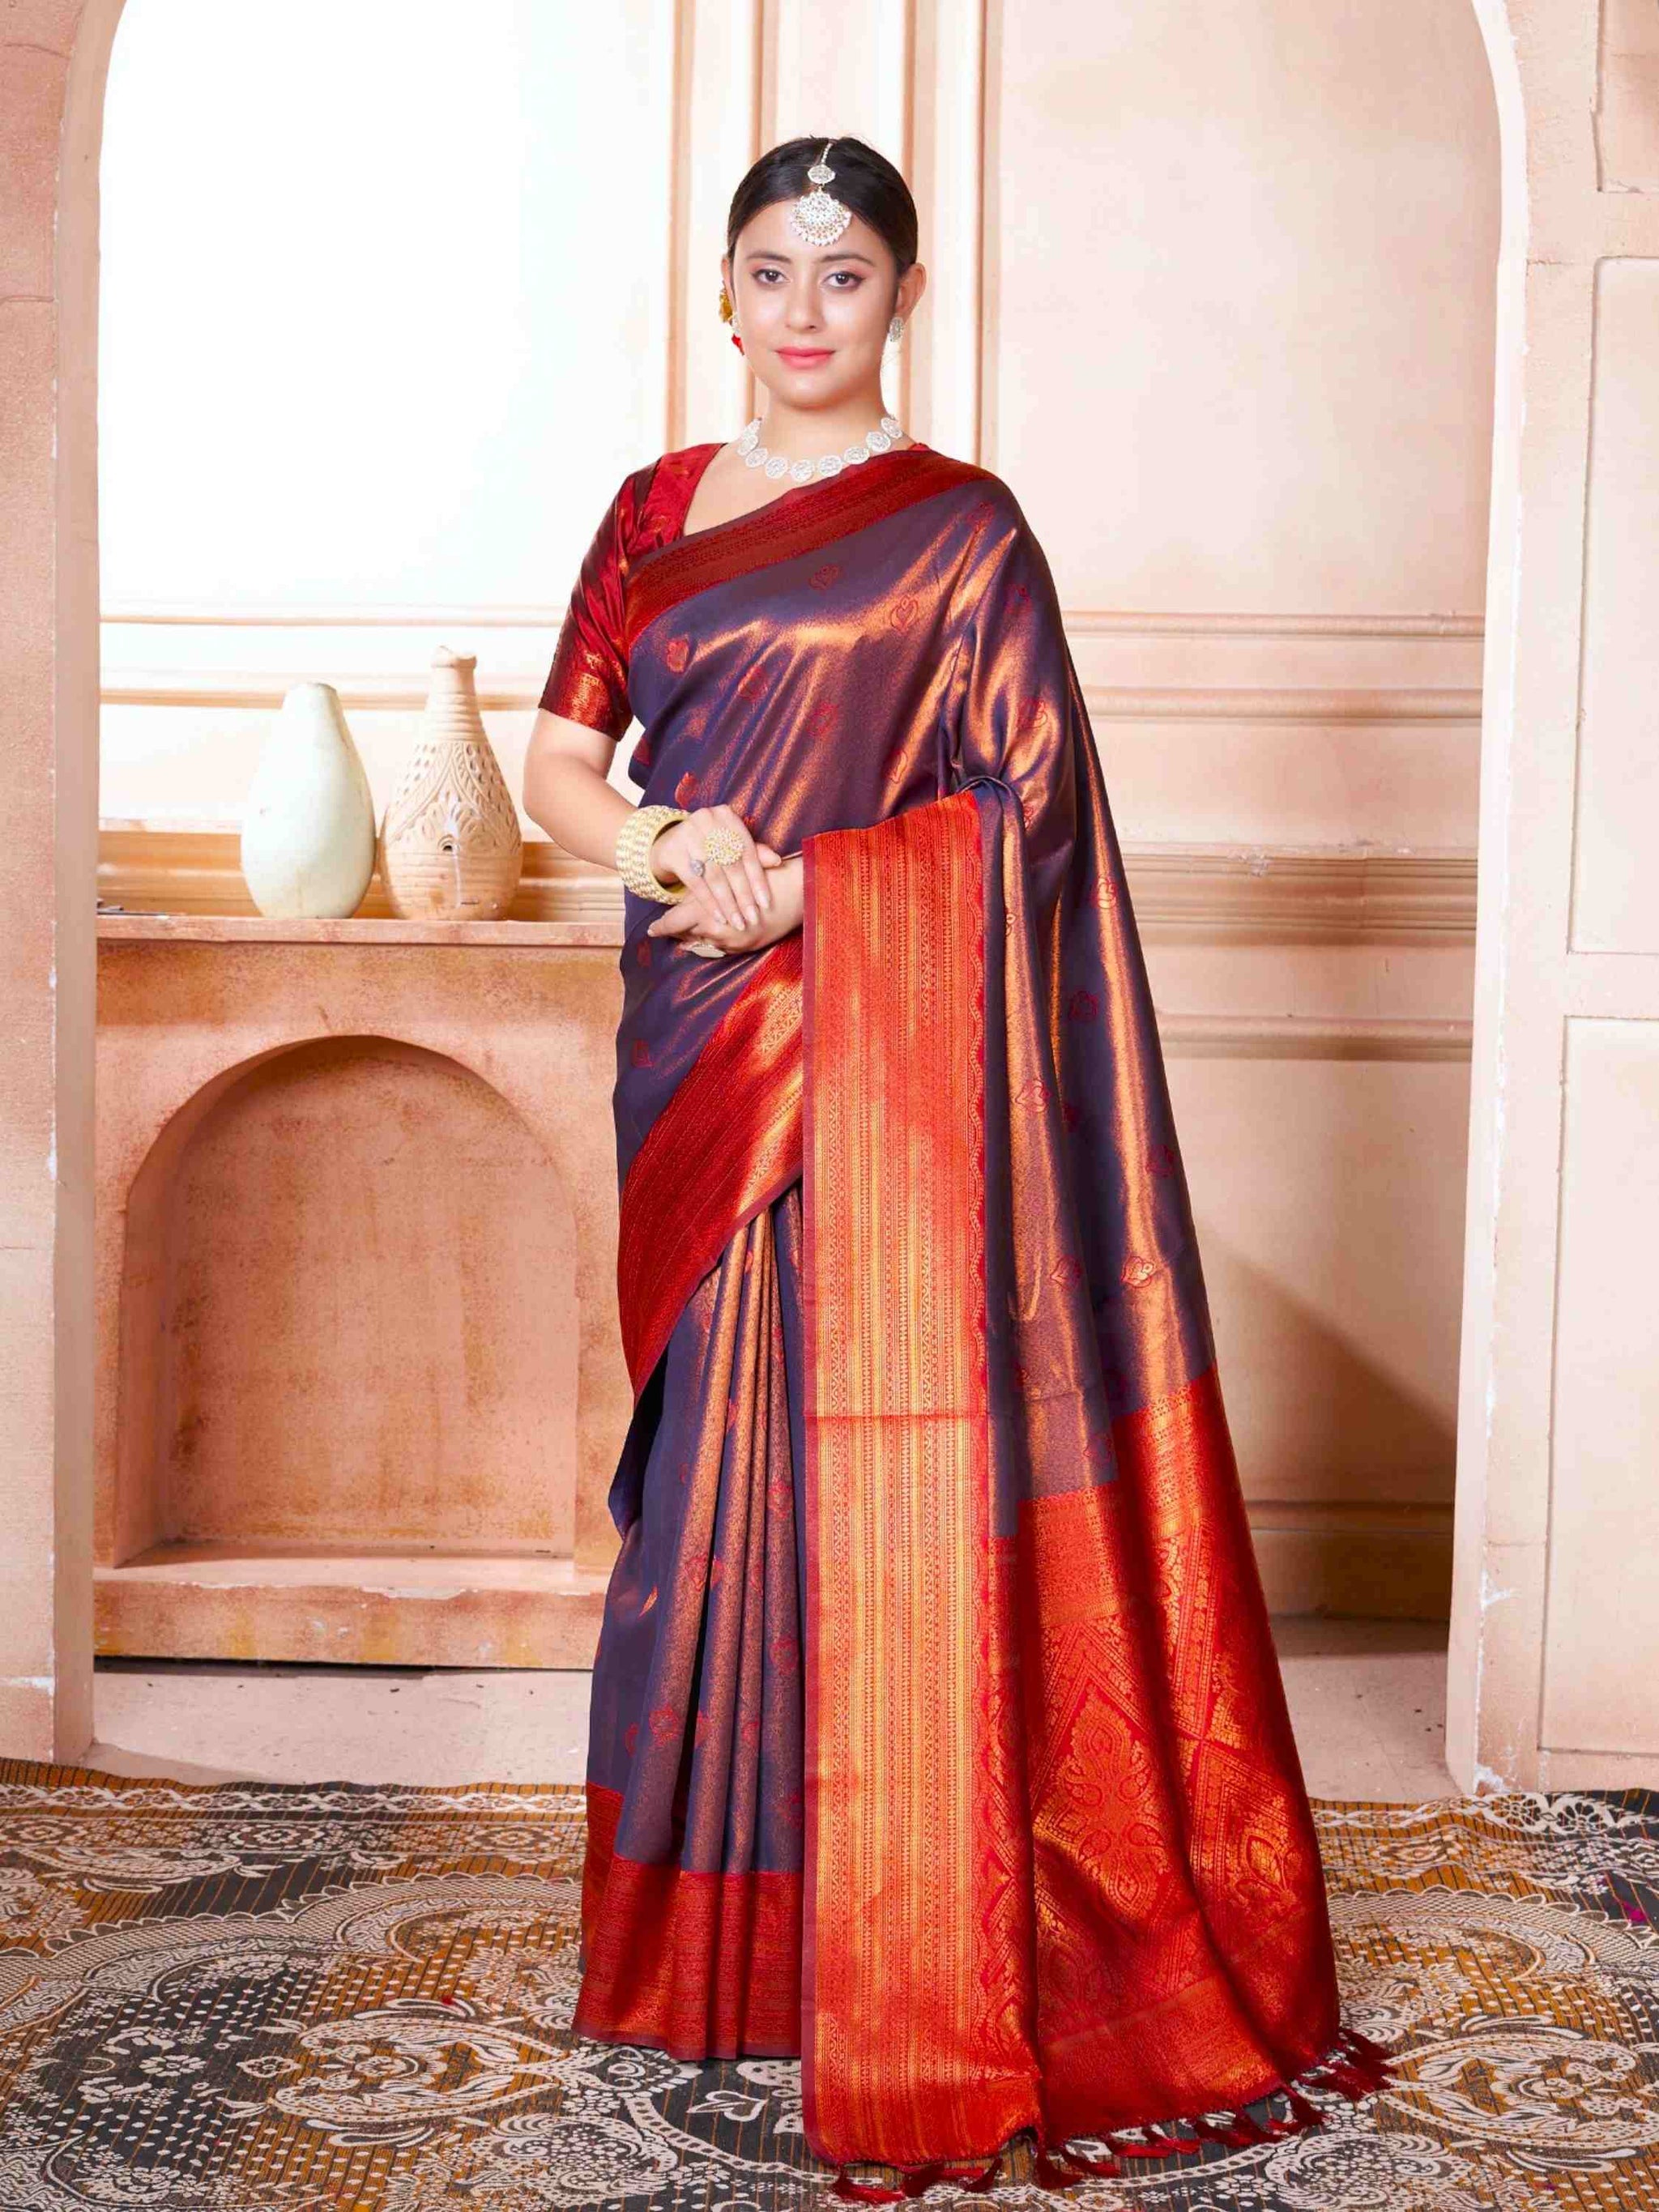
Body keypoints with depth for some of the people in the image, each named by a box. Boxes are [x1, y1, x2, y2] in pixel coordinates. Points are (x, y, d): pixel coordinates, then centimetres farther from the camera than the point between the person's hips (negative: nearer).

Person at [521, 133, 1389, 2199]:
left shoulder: (963, 530, -1)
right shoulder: (658, 509, 14)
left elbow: (1032, 808, -7)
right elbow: (559, 755, 9)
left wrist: (798, 891, -16)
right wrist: (659, 843, -12)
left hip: (883, 1052, -5)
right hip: (700, 1057, 5)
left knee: (880, 1475, -4)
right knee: (714, 1464, 9)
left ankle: (911, 1976, 7)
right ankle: (714, 1932, 23)